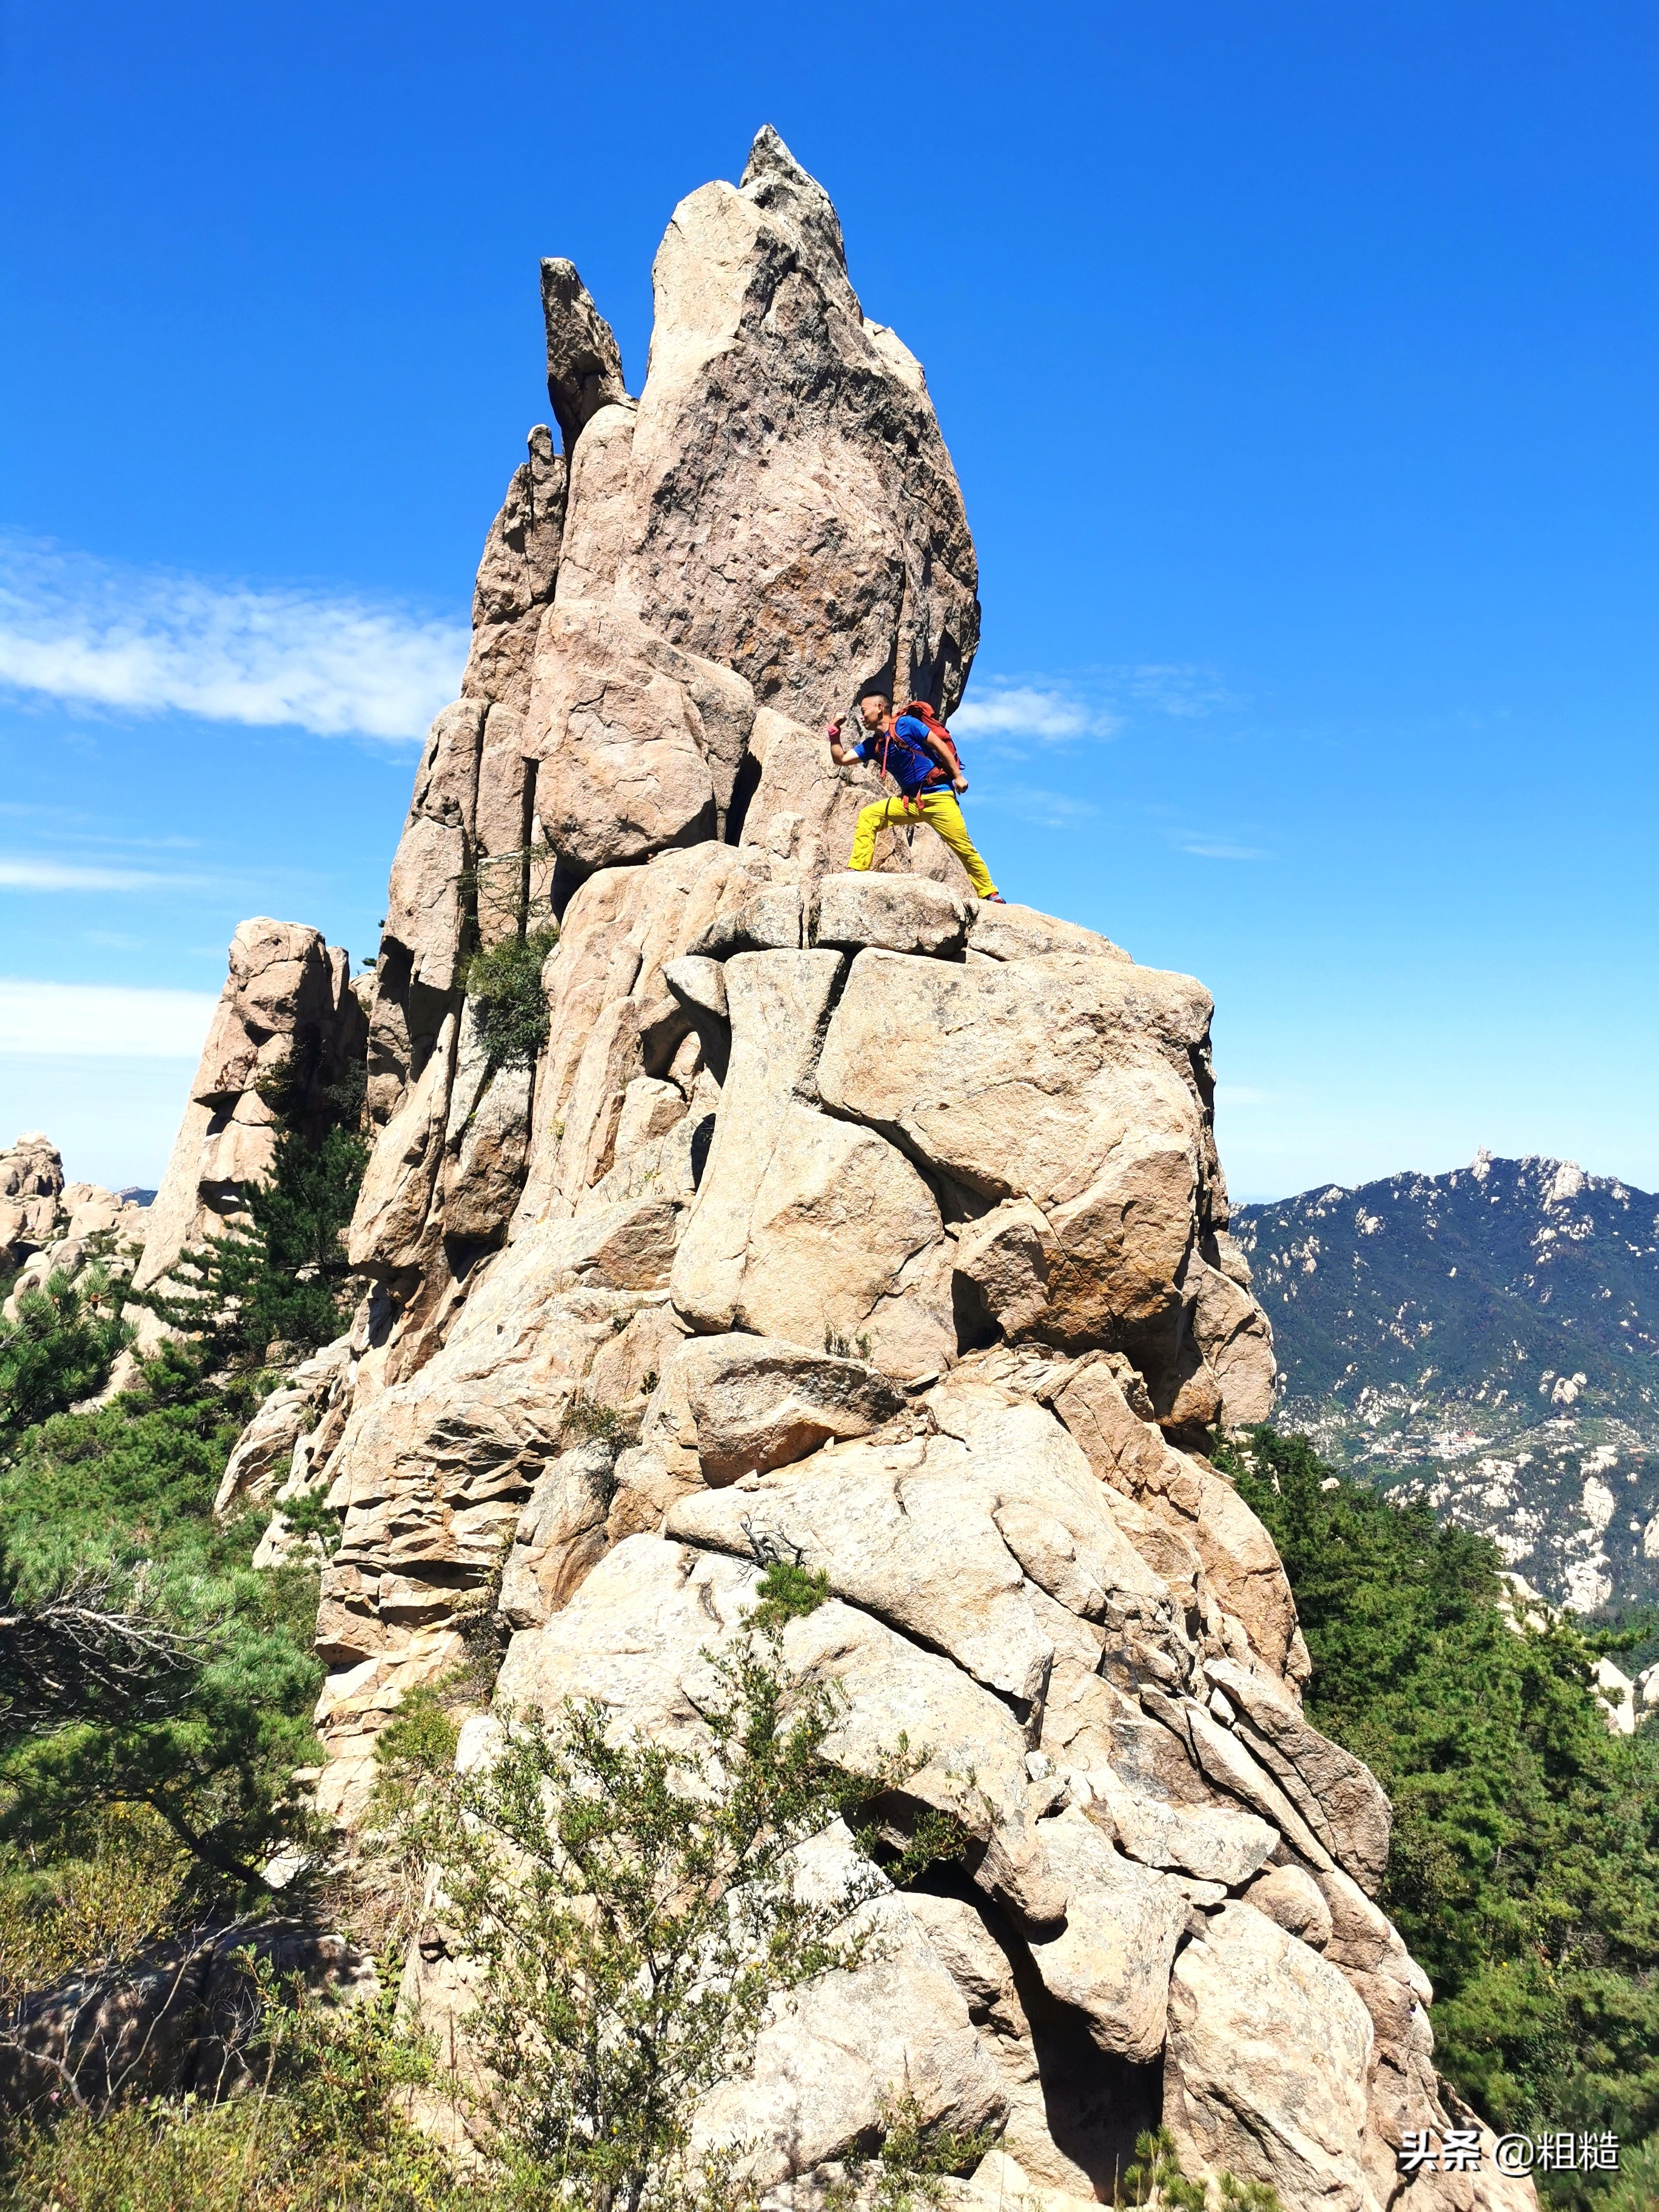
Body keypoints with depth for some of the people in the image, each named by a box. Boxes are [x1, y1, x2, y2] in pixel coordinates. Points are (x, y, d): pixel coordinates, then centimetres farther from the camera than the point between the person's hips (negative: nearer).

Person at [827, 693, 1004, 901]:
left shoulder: (905, 724, -7)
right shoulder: (872, 744, 12)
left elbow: (938, 745, -8)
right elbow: (841, 759, 12)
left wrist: (958, 776, -11)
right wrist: (835, 734, -1)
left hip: (938, 796, -7)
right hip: (910, 801, 7)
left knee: (964, 848, -7)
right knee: (868, 816, -4)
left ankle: (990, 894, 2)